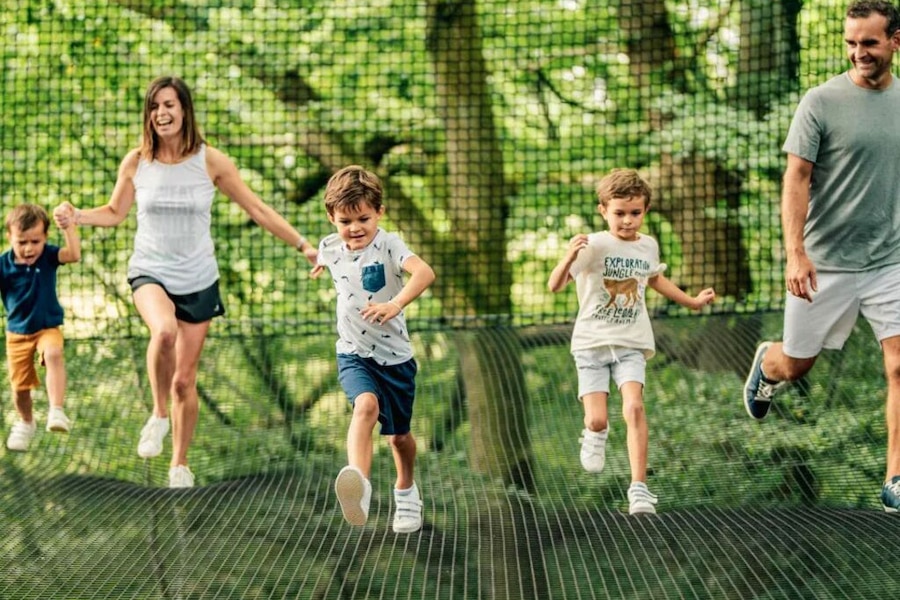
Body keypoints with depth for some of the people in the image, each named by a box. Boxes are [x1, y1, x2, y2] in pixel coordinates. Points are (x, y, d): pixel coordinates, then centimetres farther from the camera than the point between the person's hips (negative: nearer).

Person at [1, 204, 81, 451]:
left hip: (48, 327, -2)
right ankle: (26, 423, 39)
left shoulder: (48, 256, -12)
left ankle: (56, 411, -36)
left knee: (53, 354, -35)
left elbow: (74, 254, -30)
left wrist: (68, 225, -38)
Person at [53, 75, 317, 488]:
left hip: (198, 281, 1)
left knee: (185, 381, 5)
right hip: (150, 274, -1)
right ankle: (159, 414, -11)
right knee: (164, 331, -35)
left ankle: (180, 463, 26)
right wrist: (76, 216, -8)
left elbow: (257, 210, 2)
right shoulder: (136, 162, -2)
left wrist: (302, 245, 0)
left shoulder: (210, 162, -5)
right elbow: (115, 213, 12)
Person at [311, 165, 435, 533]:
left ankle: (406, 490, 45)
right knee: (366, 405, -31)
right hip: (353, 354, 1)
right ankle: (358, 485, -51)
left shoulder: (388, 245, -17)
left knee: (399, 435, 15)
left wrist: (396, 304, -52)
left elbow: (424, 272, -37)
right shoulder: (331, 247, -2)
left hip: (394, 356, -1)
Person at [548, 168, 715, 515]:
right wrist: (570, 257, -39)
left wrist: (692, 302, 34)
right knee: (596, 419, -7)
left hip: (631, 344, 2)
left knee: (634, 408, -19)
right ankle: (596, 434, 33)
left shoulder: (648, 246, 5)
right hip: (591, 343, -2)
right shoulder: (593, 246, -11)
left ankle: (639, 488, -16)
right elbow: (555, 286, -20)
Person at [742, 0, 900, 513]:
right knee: (795, 366, 12)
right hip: (825, 263, -3)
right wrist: (795, 252, -21)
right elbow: (797, 179, -12)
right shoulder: (823, 102, -9)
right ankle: (766, 365, 49)